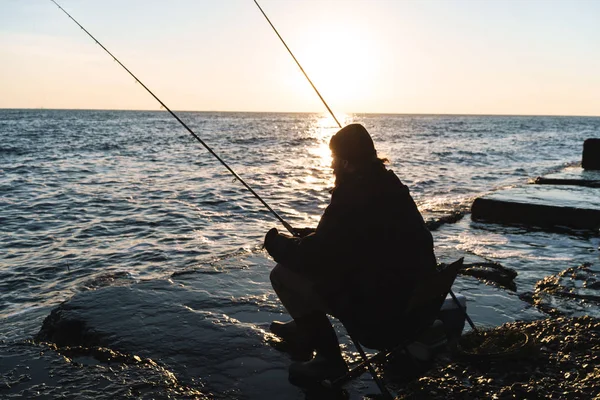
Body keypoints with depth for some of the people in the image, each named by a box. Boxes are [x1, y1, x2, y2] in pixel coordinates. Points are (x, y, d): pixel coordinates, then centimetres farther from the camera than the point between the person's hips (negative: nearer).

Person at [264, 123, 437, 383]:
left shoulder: (353, 193, -20)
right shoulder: (389, 184, 8)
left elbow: (316, 256, -15)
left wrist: (276, 242, 3)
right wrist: (311, 236, 20)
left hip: (381, 313, -9)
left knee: (282, 274, -3)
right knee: (323, 263, 24)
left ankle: (329, 358, 6)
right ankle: (305, 331, 42)